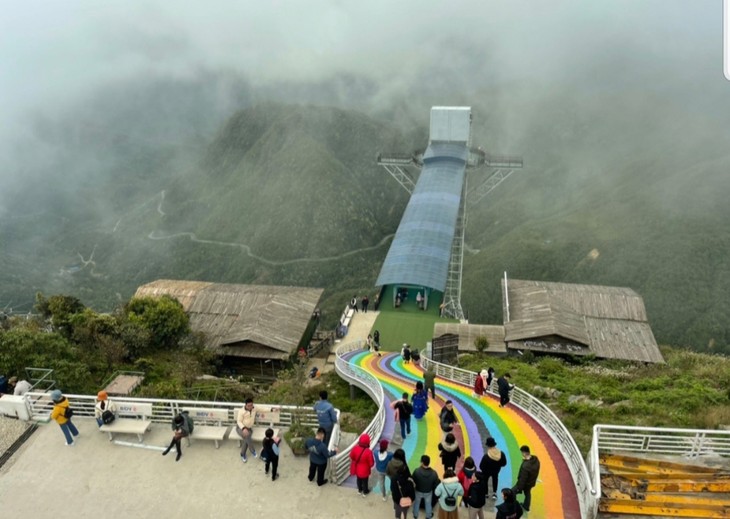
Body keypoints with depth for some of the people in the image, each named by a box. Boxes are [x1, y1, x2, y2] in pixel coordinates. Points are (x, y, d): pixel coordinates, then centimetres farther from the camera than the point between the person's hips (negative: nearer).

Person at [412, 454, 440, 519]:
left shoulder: (417, 471, -34)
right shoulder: (433, 473, -31)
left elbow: (413, 481, -16)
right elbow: (436, 484, -18)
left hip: (418, 491, 0)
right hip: (428, 492, 0)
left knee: (417, 503, 29)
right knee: (428, 504, 28)